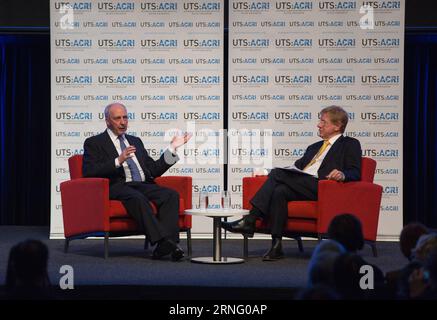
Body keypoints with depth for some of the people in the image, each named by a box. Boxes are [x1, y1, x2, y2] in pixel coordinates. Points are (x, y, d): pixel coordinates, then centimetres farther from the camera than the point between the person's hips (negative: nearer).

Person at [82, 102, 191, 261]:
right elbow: (89, 172, -5)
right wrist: (118, 160, -16)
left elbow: (154, 170, 26)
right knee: (138, 198, -38)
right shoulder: (94, 143, 11)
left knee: (171, 195, -24)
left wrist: (172, 148, 19)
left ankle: (167, 243, -39)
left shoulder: (135, 141, 29)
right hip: (118, 187, -5)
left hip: (143, 185, 5)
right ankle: (161, 240, -45)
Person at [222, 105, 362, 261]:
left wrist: (343, 174, -23)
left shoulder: (350, 144, 14)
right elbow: (297, 167, 29)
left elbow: (356, 173, 0)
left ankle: (250, 221, -27)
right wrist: (272, 173, 15)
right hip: (300, 187, 6)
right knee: (279, 191, -29)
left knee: (278, 173, -25)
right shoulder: (314, 147, 35)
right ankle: (276, 246, -32)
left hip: (320, 187, -6)